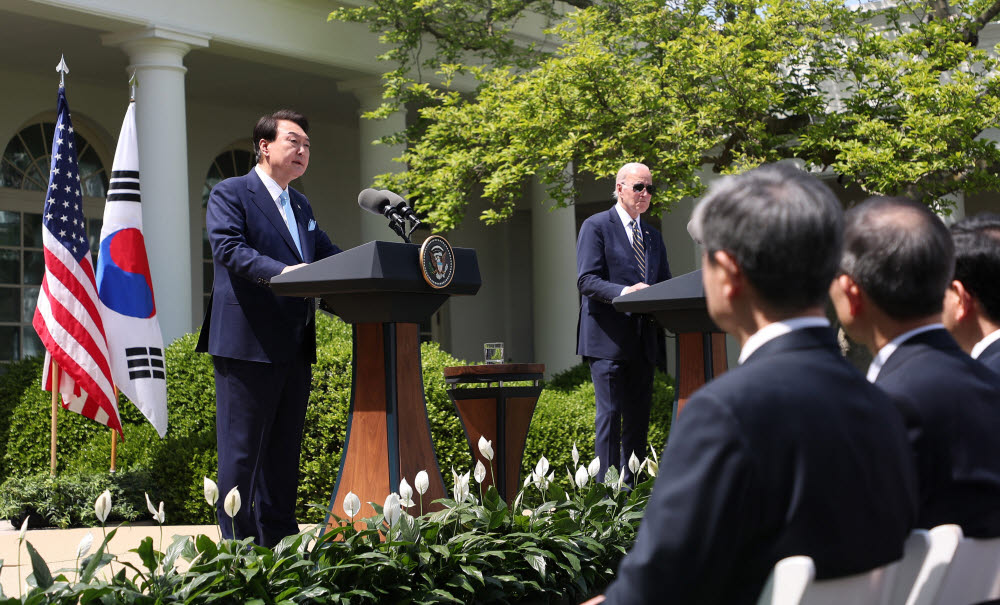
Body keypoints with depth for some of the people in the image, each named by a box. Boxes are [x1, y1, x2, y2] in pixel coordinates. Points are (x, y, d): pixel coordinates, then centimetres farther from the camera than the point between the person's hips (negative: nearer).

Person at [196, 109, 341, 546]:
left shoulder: (301, 206, 22)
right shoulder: (230, 194, -2)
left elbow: (329, 255, 18)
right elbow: (229, 248, -17)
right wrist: (281, 272, -32)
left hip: (295, 346, 8)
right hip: (248, 342, -8)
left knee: (284, 449, 11)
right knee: (242, 449, -5)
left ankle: (279, 541, 18)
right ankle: (237, 547, -1)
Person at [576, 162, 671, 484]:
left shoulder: (653, 236, 21)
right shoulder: (596, 226, -1)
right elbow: (587, 280, -10)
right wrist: (624, 292, -27)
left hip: (642, 338, 7)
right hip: (608, 337, -6)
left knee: (639, 417, 7)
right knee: (610, 413, -8)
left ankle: (633, 487, 12)